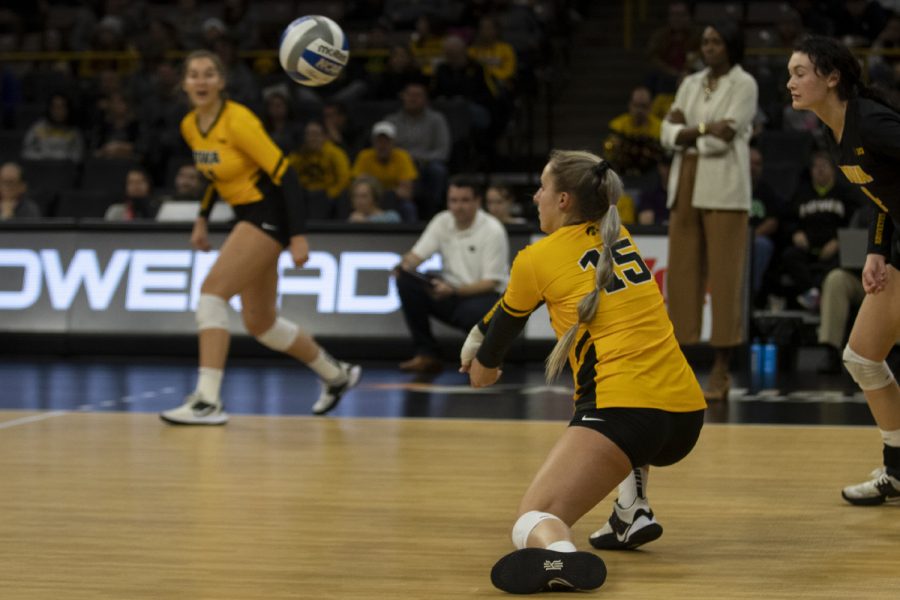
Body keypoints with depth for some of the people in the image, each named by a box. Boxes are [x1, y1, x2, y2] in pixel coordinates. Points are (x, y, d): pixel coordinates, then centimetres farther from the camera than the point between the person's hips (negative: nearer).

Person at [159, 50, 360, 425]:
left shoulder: (237, 121, -19)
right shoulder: (189, 126, 4)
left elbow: (284, 173, -20)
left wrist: (297, 236, -24)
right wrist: (202, 219, 12)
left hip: (272, 214, -9)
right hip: (248, 215, 9)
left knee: (212, 292, -21)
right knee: (259, 324, 13)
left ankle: (208, 401, -23)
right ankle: (336, 374, 34)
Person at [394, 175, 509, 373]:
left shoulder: (493, 230, -13)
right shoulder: (442, 222, 2)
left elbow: (491, 283, -15)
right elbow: (417, 254, 0)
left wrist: (453, 291, -29)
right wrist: (405, 265, -26)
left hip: (483, 295, -5)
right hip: (449, 292, 5)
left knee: (473, 311, -40)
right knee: (406, 282, -18)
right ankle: (426, 354, -12)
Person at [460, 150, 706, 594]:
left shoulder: (538, 258, 5)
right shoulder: (620, 239, 20)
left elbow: (507, 320, 23)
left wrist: (484, 364, 47)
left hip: (624, 411, -6)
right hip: (686, 414, 6)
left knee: (533, 522, -7)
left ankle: (558, 553, -44)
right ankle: (632, 512, 23)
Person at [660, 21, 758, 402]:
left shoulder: (744, 85, -1)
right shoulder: (690, 84, 16)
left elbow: (724, 138, -11)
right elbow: (668, 134, 5)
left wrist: (687, 130, -1)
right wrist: (704, 130, -8)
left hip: (723, 188, -6)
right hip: (686, 185, 6)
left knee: (724, 276, -5)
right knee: (682, 273, 3)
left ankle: (721, 371, -2)